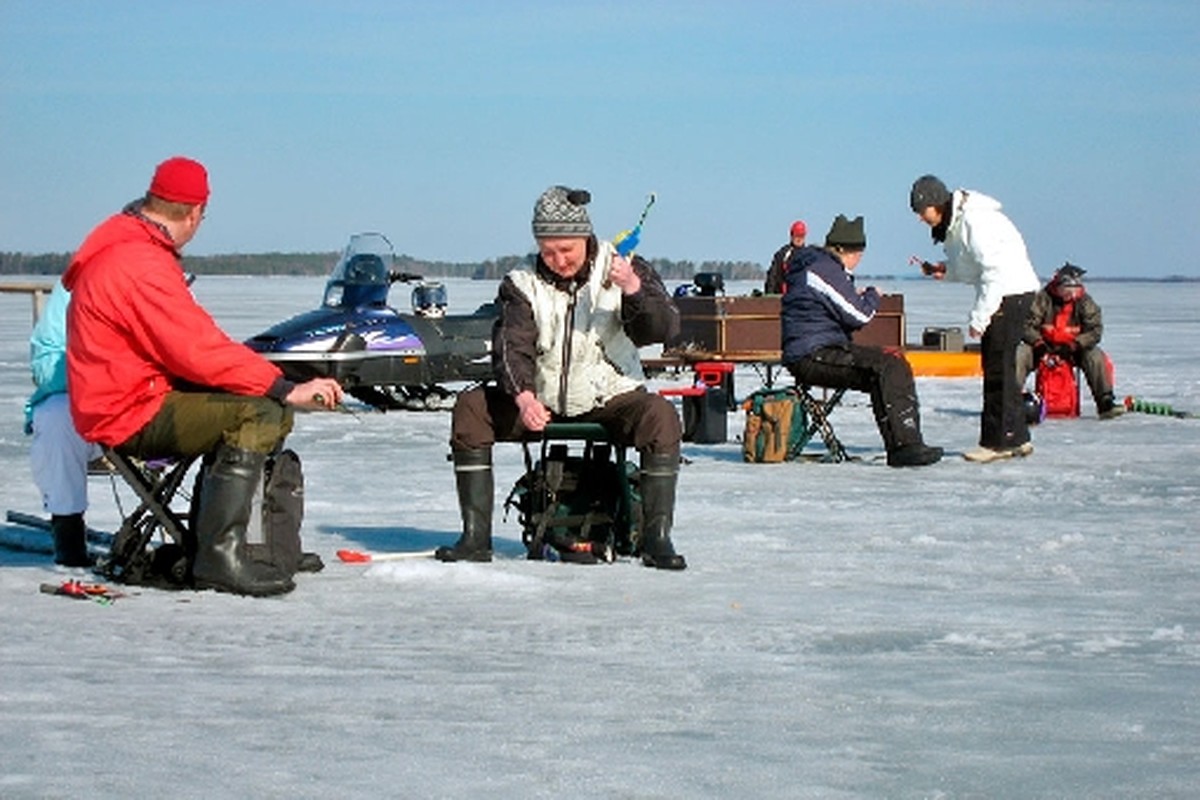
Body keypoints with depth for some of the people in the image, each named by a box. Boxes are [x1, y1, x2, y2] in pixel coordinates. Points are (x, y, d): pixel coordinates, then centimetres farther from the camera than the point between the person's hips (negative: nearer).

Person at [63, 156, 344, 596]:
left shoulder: (125, 246, 14)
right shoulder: (142, 265, -20)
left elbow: (183, 339, 20)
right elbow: (198, 349, -25)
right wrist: (286, 389, -24)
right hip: (131, 415, -11)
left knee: (273, 404, 15)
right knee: (258, 414, -24)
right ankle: (221, 555, -26)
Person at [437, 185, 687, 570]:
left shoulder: (625, 270, -2)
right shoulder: (523, 284, 1)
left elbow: (664, 329, -13)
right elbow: (511, 346, -11)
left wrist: (634, 289, -32)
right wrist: (523, 397, -31)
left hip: (611, 398, -2)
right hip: (540, 403, 2)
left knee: (661, 417, -31)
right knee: (470, 408, -17)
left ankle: (657, 538, -24)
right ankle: (476, 536, -14)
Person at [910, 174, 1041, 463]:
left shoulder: (974, 221, -21)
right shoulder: (952, 224, 10)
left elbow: (995, 269, -24)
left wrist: (979, 317, -22)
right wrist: (945, 270, 0)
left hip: (1012, 292, -10)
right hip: (999, 293, 10)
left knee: (998, 366, -9)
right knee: (995, 366, 11)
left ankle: (1001, 441, -6)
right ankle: (1016, 438, 17)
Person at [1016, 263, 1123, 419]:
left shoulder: (1085, 302, -4)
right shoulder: (1043, 299, -7)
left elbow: (1095, 331, -10)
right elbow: (1027, 325, -9)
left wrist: (1074, 345, -24)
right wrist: (1038, 343, -27)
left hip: (1074, 349, 1)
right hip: (1044, 348, -1)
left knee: (1095, 356, -27)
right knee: (1020, 354, -28)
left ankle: (1105, 403, -24)